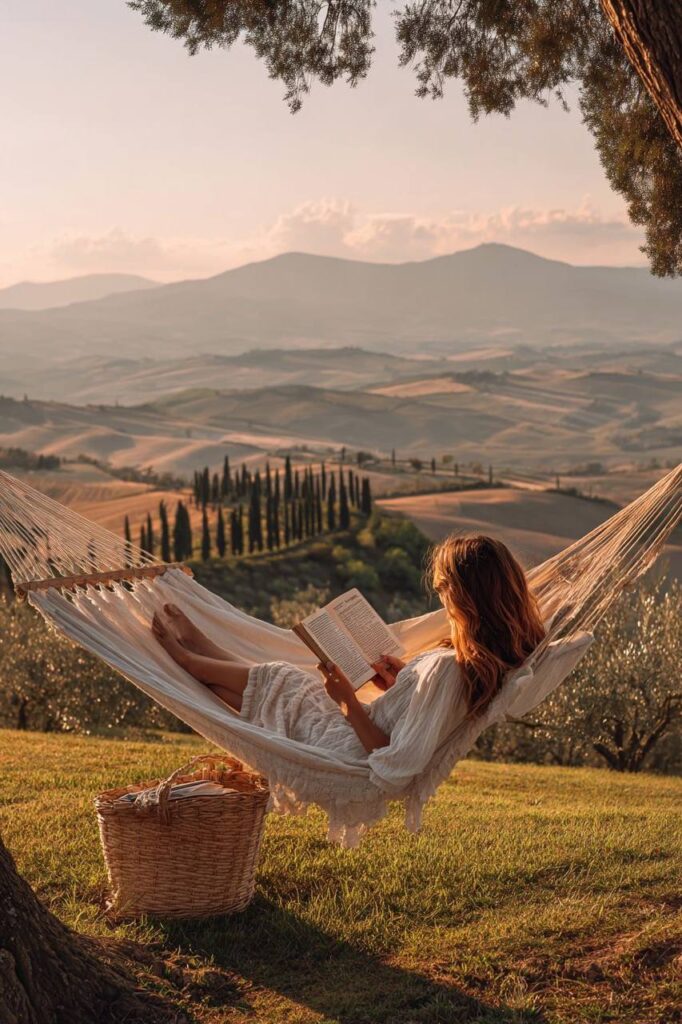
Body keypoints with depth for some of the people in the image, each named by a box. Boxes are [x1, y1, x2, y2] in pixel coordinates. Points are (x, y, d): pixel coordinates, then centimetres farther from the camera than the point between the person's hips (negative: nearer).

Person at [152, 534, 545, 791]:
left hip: (348, 757, -7)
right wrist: (404, 686, 3)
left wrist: (350, 704, -24)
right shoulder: (505, 659, -10)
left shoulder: (447, 668, -36)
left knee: (278, 680, 14)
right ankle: (195, 649, 47)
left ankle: (187, 658, 41)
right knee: (284, 681, 23)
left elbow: (395, 771, -33)